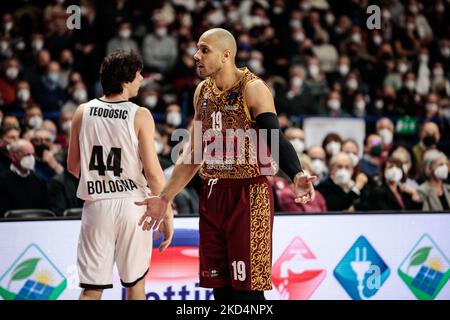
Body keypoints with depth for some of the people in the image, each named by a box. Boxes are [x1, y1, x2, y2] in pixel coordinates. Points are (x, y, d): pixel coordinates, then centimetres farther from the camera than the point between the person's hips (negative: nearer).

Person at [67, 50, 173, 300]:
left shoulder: (83, 112, 3)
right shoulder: (140, 116, -8)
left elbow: (73, 166, 10)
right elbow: (153, 171, -12)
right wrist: (167, 214, -4)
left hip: (96, 205, 2)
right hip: (132, 203, -2)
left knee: (91, 289, 5)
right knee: (135, 284, 14)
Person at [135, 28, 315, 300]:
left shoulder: (253, 89, -10)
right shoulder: (203, 91, 12)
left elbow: (276, 138, -20)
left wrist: (296, 175, -40)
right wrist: (165, 197, 18)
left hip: (248, 196, -7)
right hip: (212, 196, 7)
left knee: (247, 288, -6)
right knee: (221, 287, 9)